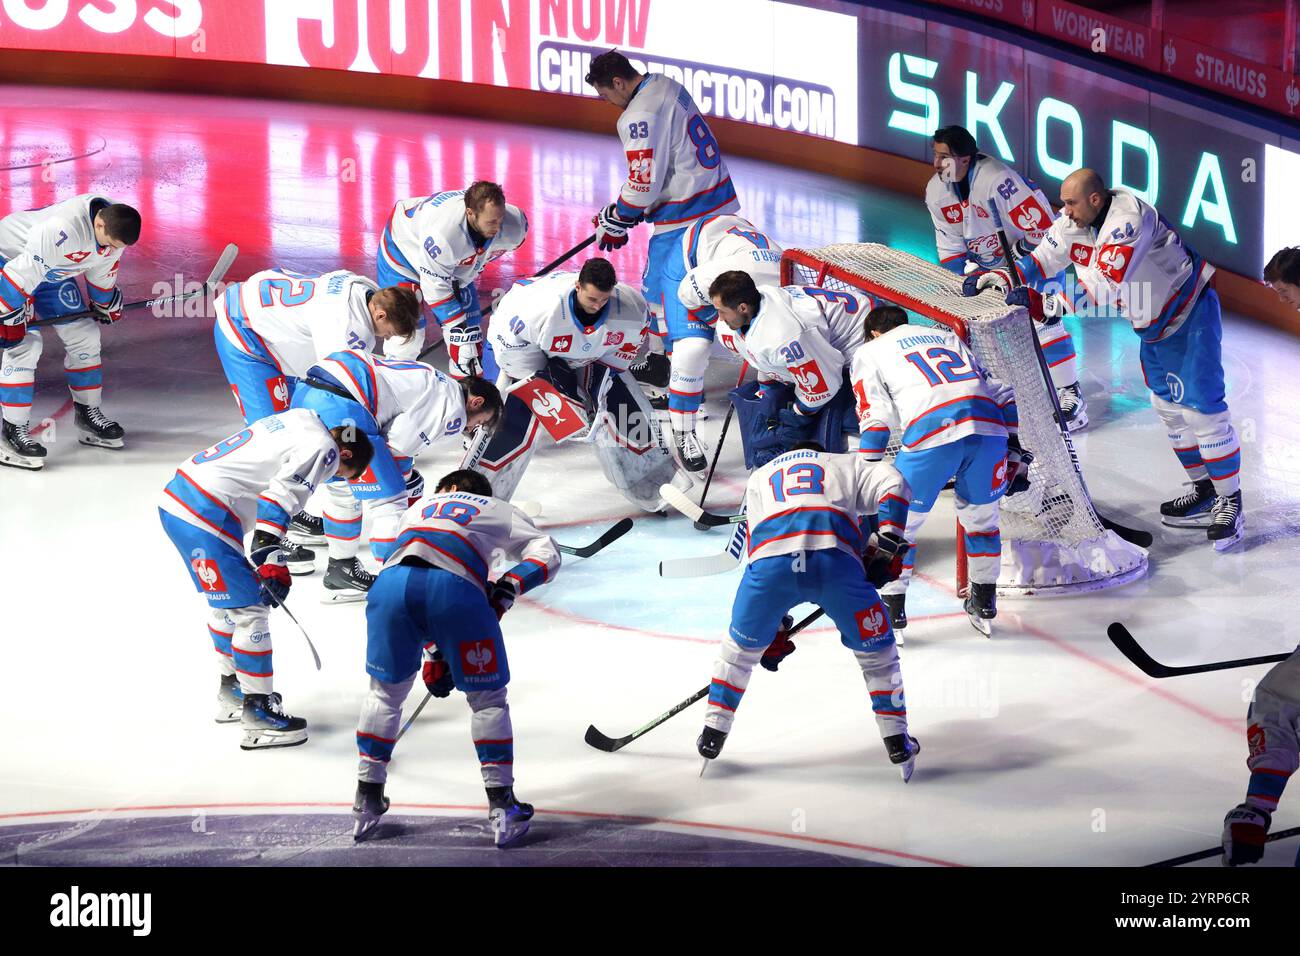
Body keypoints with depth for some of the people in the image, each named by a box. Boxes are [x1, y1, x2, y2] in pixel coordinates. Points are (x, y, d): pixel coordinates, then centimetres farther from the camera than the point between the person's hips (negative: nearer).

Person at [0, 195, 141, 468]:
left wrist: (107, 306, 17)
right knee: (25, 343, -19)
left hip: (51, 270, 8)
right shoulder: (62, 230, -42)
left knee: (84, 334, 6)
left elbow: (103, 269, 5)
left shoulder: (113, 225, -15)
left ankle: (89, 414, 22)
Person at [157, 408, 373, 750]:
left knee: (227, 603, 24)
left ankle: (231, 690, 38)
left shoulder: (298, 422, 21)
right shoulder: (323, 449, -7)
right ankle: (257, 711, 4)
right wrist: (271, 560, -22)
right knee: (249, 610, -2)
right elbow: (278, 497, -19)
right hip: (204, 515, -10)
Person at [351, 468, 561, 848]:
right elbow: (546, 555, 19)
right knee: (486, 698, 14)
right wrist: (508, 587, 10)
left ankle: (367, 801, 26)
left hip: (391, 583, 3)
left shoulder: (417, 508, 42)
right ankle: (502, 806, 13)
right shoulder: (500, 510, 35)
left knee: (386, 690, 23)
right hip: (457, 586, -2)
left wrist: (435, 653, 41)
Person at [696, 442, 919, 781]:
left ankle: (713, 733, 31)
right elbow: (892, 483, 12)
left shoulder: (759, 477, 39)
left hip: (771, 562, 1)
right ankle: (897, 742, 18)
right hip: (834, 557, -1)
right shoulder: (846, 465, 34)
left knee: (742, 644, 27)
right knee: (875, 648, 19)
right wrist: (886, 549, 10)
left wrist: (773, 629, 38)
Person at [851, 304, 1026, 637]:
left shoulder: (869, 352, 23)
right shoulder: (946, 336, 36)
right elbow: (998, 391, 28)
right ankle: (984, 605, 33)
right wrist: (1014, 450, 30)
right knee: (981, 515, 26)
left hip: (931, 436, -4)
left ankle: (892, 613, 15)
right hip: (989, 429, 4)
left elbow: (876, 419, 9)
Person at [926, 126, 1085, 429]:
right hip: (986, 263, 8)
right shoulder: (936, 191, -8)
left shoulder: (998, 179, -33)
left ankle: (1070, 393, -12)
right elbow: (950, 247, 1)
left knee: (1042, 318, -20)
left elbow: (1042, 224, -30)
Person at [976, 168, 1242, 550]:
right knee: (1169, 405, 12)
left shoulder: (1128, 219, -32)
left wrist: (1036, 300, -41)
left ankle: (1230, 502, -4)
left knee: (1201, 407, -11)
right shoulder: (1075, 223, -5)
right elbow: (1039, 262, 3)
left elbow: (1104, 288, -39)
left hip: (1190, 312, -9)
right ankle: (1204, 490, 23)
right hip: (1154, 322, 9)